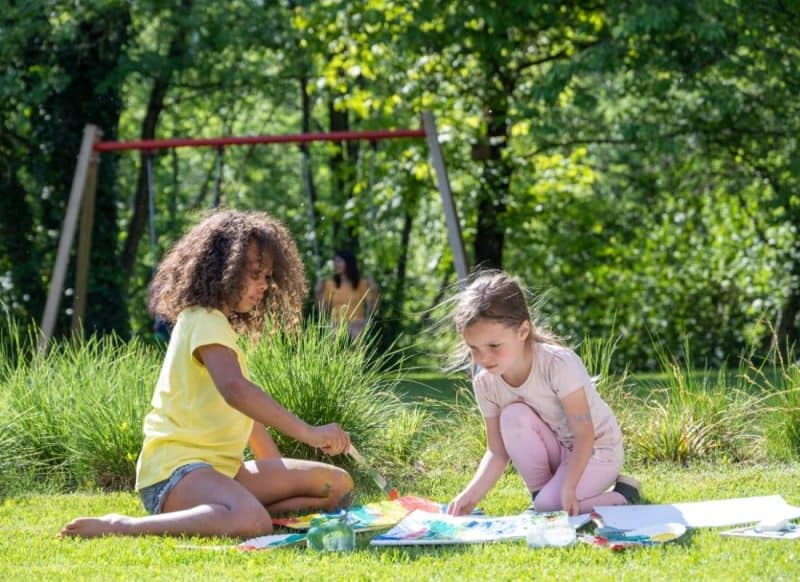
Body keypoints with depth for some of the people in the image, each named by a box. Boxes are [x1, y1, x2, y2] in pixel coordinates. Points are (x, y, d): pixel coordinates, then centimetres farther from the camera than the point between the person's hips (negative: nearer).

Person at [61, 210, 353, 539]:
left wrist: (278, 473, 16)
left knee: (338, 486, 6)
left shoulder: (219, 325, 22)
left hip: (223, 469, 11)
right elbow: (235, 389, -29)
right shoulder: (205, 322, -10)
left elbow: (244, 410, 25)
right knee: (251, 522, -42)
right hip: (176, 470, -11)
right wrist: (307, 433, -31)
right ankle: (118, 527, -23)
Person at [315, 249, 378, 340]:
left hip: (357, 326, -2)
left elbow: (372, 308, 0)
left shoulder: (362, 283, 1)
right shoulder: (330, 283, 7)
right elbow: (323, 308, 9)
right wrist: (319, 292, -2)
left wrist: (373, 291, -13)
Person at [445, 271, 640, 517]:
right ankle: (539, 495, -7)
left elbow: (584, 434, -26)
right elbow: (498, 452, -9)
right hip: (556, 449, 5)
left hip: (595, 449, -5)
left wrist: (568, 489, -36)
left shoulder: (559, 363, -30)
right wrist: (471, 494, -26)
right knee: (514, 415, -24)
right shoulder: (485, 383, -14)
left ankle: (623, 495, -2)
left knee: (549, 508, -27)